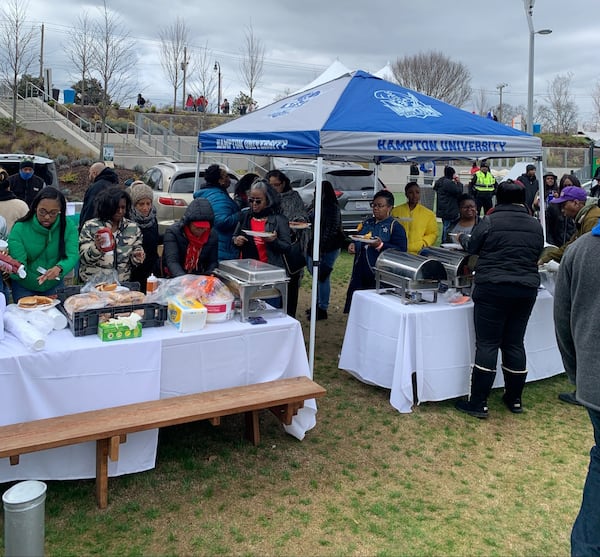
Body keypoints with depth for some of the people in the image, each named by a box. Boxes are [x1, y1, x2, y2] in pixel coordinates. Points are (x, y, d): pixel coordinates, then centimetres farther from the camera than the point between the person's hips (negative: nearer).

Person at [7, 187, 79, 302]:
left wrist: (59, 268, -43)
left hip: (54, 285, 1)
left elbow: (72, 256, -21)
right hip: (24, 287, -1)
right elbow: (18, 262, -19)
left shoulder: (68, 227, -11)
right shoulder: (20, 228, -15)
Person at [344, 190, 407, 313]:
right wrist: (353, 245, 4)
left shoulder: (395, 226, -4)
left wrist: (381, 246, -24)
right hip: (360, 275, 7)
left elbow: (401, 252, -13)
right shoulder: (367, 222, 17)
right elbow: (359, 240, 27)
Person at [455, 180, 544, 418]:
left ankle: (478, 404, 3)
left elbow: (472, 247, 5)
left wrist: (462, 239, 27)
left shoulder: (489, 221, -7)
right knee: (515, 343, 13)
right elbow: (536, 256, 16)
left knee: (487, 344, -1)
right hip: (527, 290, 5)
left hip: (493, 289, -4)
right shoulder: (536, 225, 7)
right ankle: (514, 399, 22)